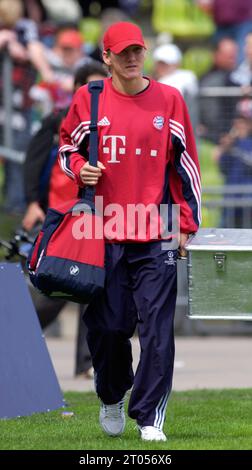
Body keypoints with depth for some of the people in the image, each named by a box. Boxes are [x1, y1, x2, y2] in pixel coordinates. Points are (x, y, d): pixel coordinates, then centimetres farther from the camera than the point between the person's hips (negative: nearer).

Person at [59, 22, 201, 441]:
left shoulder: (169, 100, 5)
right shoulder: (88, 100, 5)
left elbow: (186, 165, 8)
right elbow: (67, 146, 18)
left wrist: (186, 223, 4)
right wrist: (79, 168, -5)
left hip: (156, 236, -1)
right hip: (105, 234, 1)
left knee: (157, 330, -7)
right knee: (105, 327, 2)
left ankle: (149, 417, -1)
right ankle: (111, 399, 28)